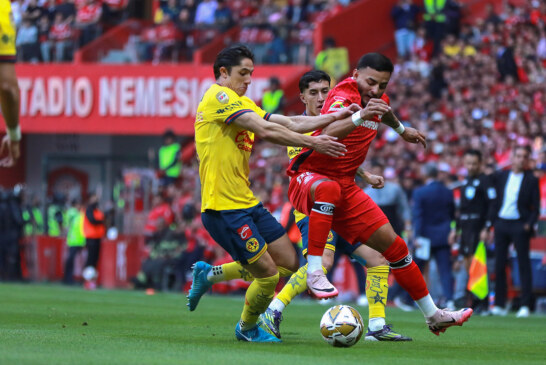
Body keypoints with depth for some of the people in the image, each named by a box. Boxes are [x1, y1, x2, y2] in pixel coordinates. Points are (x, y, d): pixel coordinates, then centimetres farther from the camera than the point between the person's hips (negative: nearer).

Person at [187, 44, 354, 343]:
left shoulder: (242, 103, 17)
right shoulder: (218, 97, -12)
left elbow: (288, 124, 11)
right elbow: (265, 130, -21)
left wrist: (336, 117, 2)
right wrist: (312, 143, -19)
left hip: (246, 203, 10)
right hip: (224, 207, -10)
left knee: (289, 263, 10)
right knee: (268, 275, -8)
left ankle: (210, 274, 23)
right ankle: (247, 328, 20)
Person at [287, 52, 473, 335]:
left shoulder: (378, 100, 5)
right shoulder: (343, 97, -22)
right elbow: (326, 134, -43)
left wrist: (402, 130, 45)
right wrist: (358, 117, -56)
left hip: (346, 186, 8)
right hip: (307, 179, -8)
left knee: (392, 245, 6)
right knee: (328, 188, -45)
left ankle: (433, 315, 18)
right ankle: (314, 272, -41)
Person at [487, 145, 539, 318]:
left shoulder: (531, 180, 1)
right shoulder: (500, 176, 10)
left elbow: (535, 207, 0)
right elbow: (493, 200, 12)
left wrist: (529, 224, -12)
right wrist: (492, 221, 3)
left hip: (520, 225, -3)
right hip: (501, 223, 4)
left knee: (523, 265, -3)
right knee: (499, 265, 4)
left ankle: (525, 306, -1)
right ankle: (499, 305, 9)